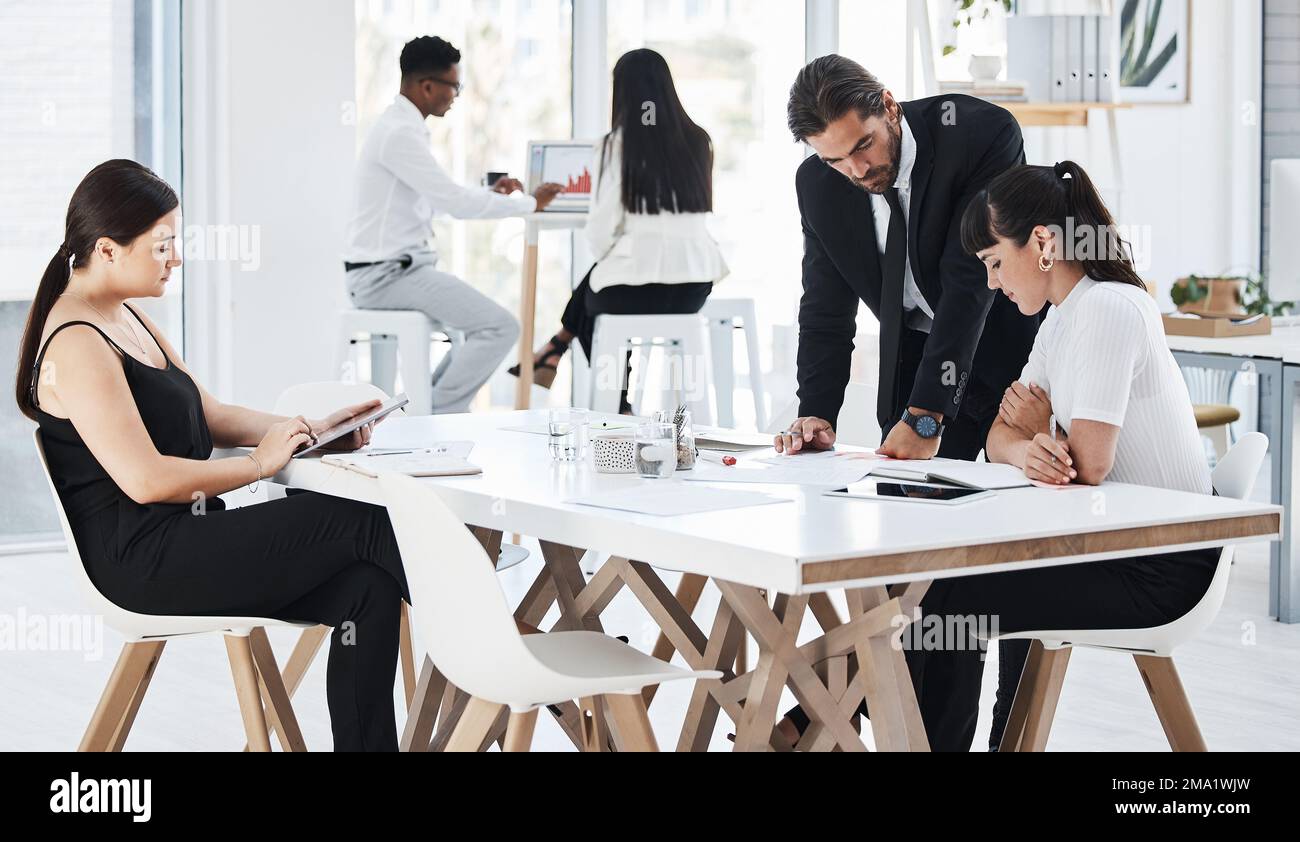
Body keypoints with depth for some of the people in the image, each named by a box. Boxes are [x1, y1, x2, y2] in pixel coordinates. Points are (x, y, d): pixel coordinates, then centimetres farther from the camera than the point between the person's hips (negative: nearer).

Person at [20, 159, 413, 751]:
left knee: (368, 587, -11)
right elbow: (145, 479, -23)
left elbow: (209, 416, 20)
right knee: (368, 524, -13)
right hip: (143, 560, -10)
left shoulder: (128, 320, 17)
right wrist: (259, 464, -12)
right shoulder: (75, 346, -16)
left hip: (185, 540, 10)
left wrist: (308, 430, 7)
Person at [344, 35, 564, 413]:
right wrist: (530, 203, -8)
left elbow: (437, 199, 22)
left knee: (486, 321, 21)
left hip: (398, 268, 10)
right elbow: (455, 202, -20)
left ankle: (427, 406, 18)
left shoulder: (402, 126, 14)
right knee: (501, 327, -15)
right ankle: (438, 420, -7)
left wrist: (490, 193, 9)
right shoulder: (400, 133, -18)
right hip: (386, 275, -10)